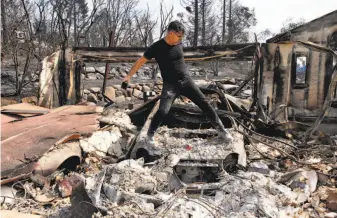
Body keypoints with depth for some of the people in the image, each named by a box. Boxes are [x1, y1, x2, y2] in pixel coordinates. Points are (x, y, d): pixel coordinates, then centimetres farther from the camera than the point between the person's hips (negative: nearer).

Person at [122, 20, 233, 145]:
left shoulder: (179, 43, 1)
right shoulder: (157, 47, -11)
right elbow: (141, 61, -3)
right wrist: (129, 76, -4)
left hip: (186, 81, 4)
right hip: (170, 85, -4)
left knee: (204, 104, 1)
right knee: (163, 111, -18)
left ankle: (221, 130, 13)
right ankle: (150, 134, 7)